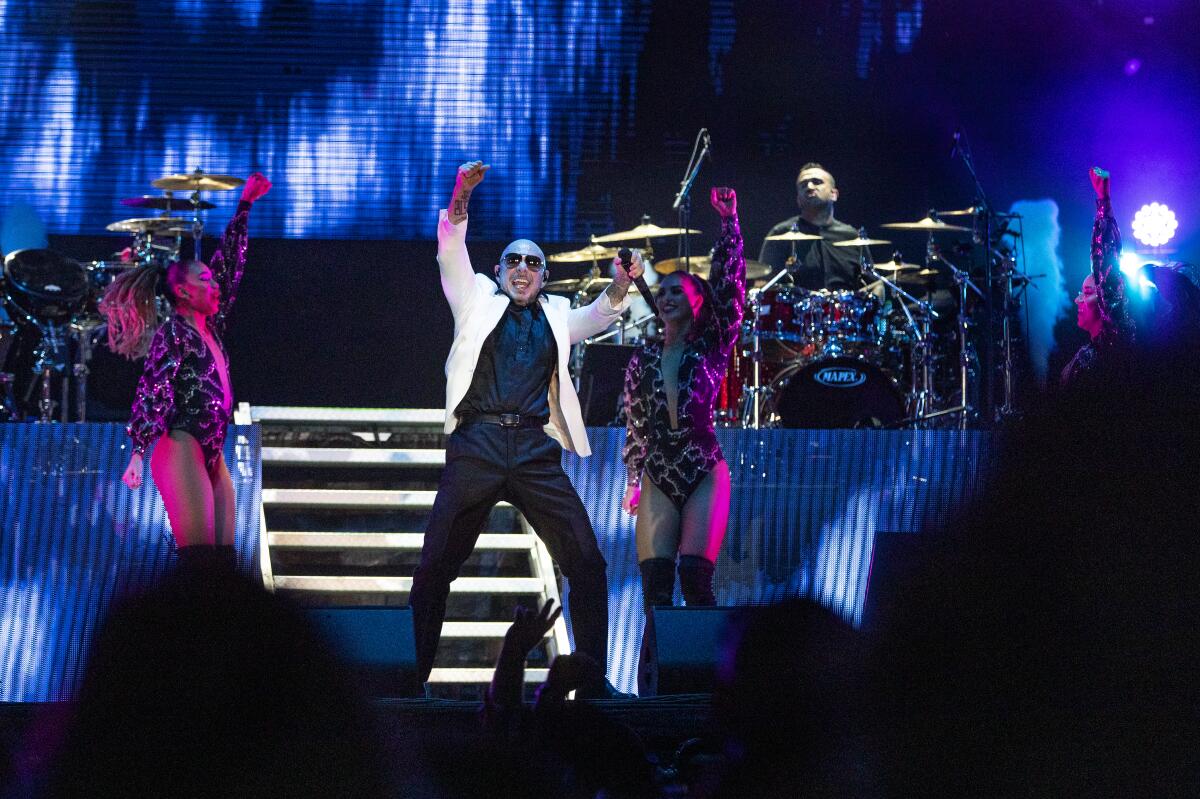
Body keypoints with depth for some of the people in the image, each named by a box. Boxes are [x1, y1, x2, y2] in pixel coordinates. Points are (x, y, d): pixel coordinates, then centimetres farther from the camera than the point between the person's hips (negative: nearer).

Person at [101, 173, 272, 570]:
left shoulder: (210, 328, 18)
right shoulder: (172, 332, -4)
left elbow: (230, 265, 23)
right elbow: (152, 391, -13)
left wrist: (245, 205, 25)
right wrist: (138, 452, -23)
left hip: (213, 456, 9)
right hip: (182, 450, -9)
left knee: (222, 562, 1)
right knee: (199, 561, -17)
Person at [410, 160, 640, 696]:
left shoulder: (556, 317, 24)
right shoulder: (478, 301, 16)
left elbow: (598, 315, 10)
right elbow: (450, 253, 2)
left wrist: (620, 287, -11)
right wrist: (461, 197, -14)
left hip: (536, 452, 2)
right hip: (477, 446, -2)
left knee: (587, 562, -6)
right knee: (435, 566, -6)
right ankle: (413, 673, 1)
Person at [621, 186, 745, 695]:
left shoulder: (711, 349, 5)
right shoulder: (643, 360, 13)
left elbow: (730, 284, -4)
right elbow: (634, 425, 17)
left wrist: (728, 222, -6)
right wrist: (632, 480, 12)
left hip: (704, 476, -3)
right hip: (658, 481, 3)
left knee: (695, 580, -14)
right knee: (655, 587, -5)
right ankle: (650, 691, -6)